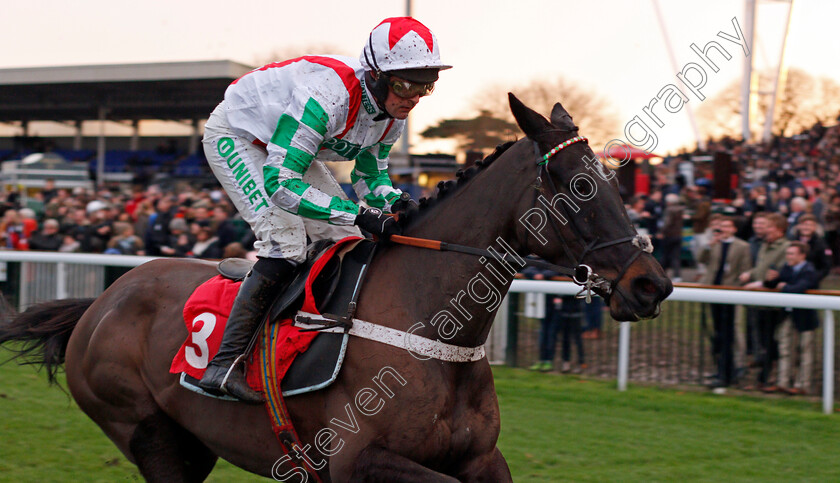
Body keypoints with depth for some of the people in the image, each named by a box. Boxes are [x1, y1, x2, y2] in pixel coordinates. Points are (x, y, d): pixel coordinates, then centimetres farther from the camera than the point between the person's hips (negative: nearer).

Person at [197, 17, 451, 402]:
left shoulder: (392, 113, -14)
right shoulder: (328, 95, -40)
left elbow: (370, 176, 2)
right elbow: (279, 183, -42)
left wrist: (398, 202, -22)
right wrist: (358, 215, -46)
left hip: (287, 148, 8)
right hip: (236, 136, -8)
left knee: (348, 243, 0)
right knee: (285, 247, -23)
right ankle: (222, 365, -24)